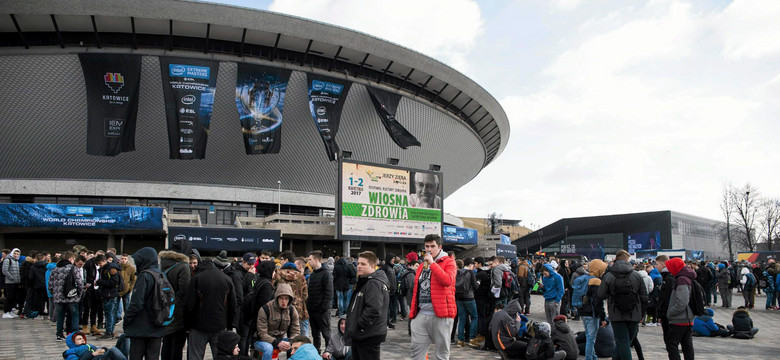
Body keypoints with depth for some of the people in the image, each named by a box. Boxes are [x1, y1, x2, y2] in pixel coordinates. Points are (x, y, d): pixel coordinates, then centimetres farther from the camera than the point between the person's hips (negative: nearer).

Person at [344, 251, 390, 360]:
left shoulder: (374, 283, -18)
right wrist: (353, 329, 18)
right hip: (359, 335, 11)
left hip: (369, 337, -11)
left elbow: (373, 310, -29)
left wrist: (359, 326, -20)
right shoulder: (364, 281, 17)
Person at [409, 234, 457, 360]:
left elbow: (447, 281, -20)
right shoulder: (421, 266, 19)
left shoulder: (448, 262, 0)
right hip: (421, 314, 6)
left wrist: (432, 263, -14)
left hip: (440, 315, -5)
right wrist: (412, 312, 14)